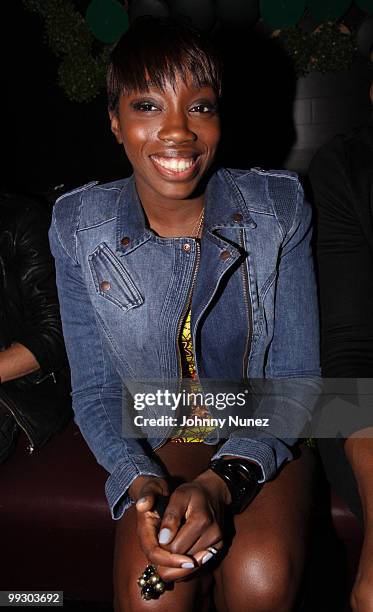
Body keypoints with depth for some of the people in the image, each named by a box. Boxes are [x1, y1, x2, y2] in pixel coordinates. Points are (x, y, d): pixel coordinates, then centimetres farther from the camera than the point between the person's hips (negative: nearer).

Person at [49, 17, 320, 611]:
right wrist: (139, 481, -24)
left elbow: (297, 377, -10)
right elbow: (95, 390, -5)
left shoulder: (280, 206, -13)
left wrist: (225, 478, -26)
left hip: (265, 432, 0)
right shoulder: (78, 227, -11)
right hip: (157, 441, 1)